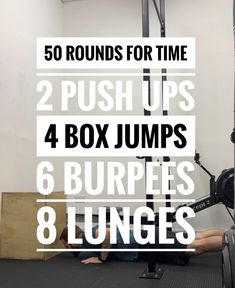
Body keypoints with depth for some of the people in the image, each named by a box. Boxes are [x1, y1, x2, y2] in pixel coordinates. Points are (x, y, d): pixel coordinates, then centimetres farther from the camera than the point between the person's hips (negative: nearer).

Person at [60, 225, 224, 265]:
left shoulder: (87, 239, -10)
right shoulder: (92, 233, 19)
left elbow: (106, 233, -33)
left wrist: (102, 258, -17)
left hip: (147, 245, -9)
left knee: (197, 247, -14)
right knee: (197, 239, 6)